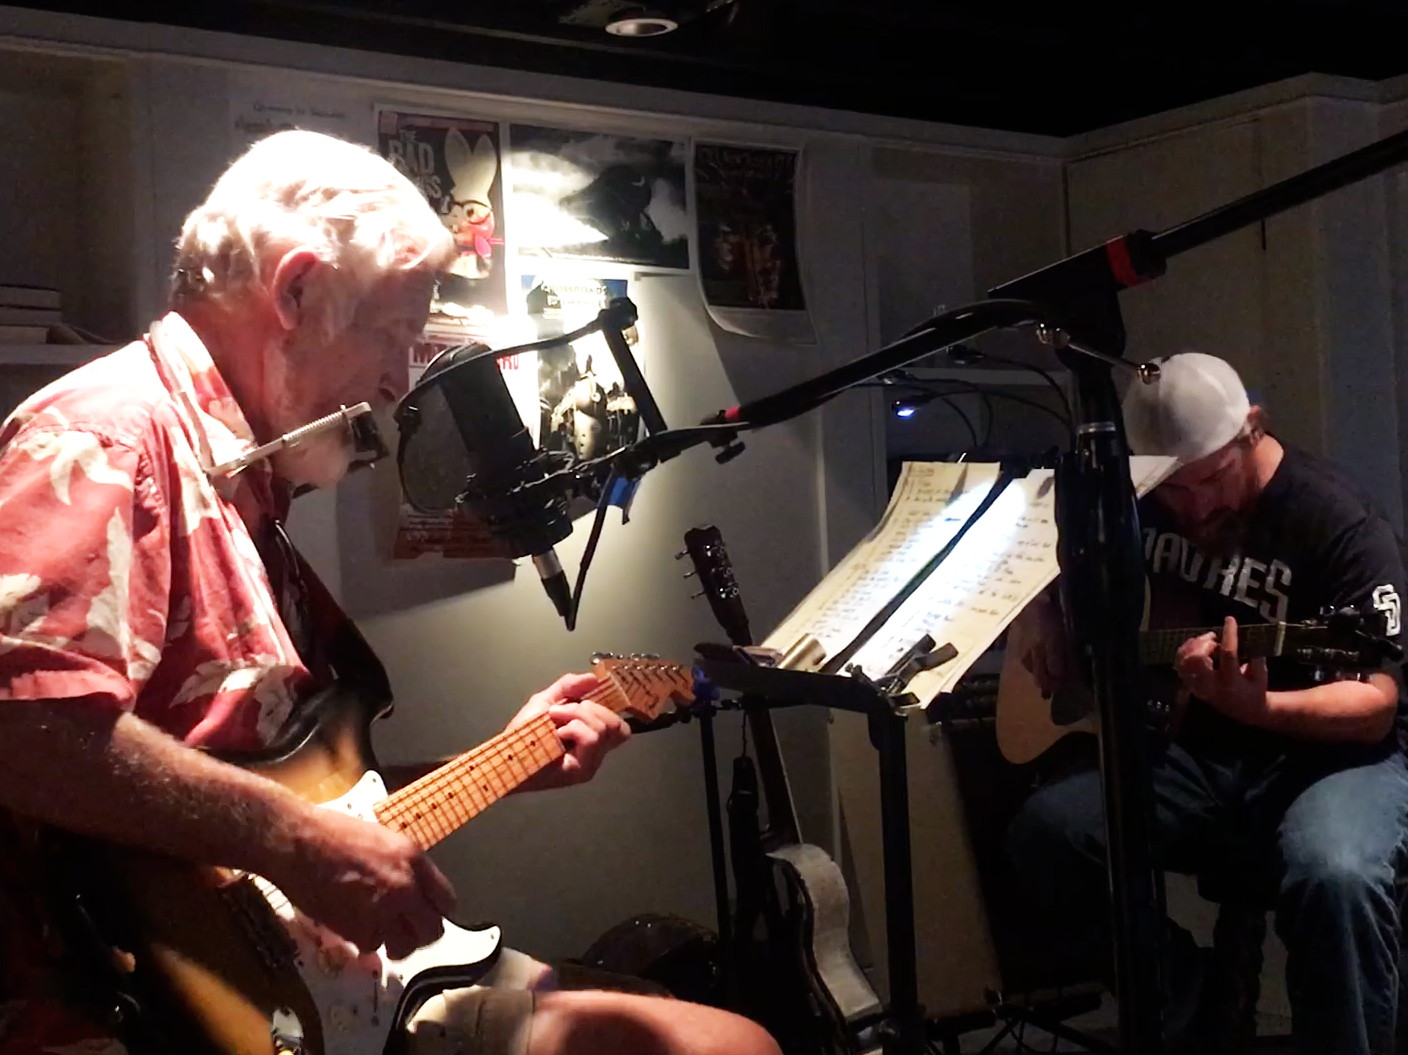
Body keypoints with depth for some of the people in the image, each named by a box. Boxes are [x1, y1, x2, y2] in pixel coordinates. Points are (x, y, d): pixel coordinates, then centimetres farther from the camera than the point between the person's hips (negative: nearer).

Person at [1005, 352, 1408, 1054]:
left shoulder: (1337, 524, -15)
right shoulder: (1130, 500, 2)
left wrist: (1257, 707, -39)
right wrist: (1047, 623, -2)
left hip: (1324, 751, -5)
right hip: (1187, 750, 5)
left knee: (1336, 875, -39)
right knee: (1046, 829, -22)